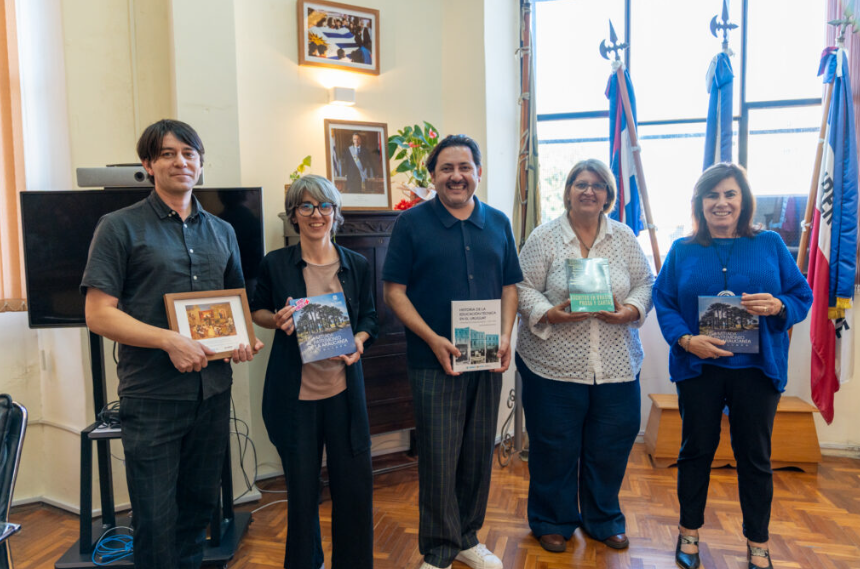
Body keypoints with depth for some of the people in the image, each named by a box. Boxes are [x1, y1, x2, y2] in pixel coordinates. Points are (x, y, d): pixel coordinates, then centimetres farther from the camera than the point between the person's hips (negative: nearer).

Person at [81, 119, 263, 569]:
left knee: (198, 507, 17)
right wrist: (169, 340, -20)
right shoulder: (120, 227, -3)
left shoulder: (221, 231, 12)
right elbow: (98, 314, -8)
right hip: (152, 397, -4)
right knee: (156, 522, 4)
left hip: (212, 392, 5)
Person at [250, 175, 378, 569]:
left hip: (344, 389, 2)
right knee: (302, 489, 11)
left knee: (355, 485, 7)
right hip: (294, 392, -1)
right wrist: (277, 321, -12)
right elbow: (257, 311, 10)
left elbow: (369, 318, 11)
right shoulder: (276, 264, -1)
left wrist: (359, 340, -10)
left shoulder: (356, 265, 4)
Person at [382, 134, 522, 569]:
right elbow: (394, 289, -6)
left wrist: (505, 336, -4)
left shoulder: (498, 223, 10)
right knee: (439, 458, 1)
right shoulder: (412, 222, -3)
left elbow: (510, 286, 12)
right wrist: (433, 338, -15)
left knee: (479, 453, 13)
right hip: (434, 361, -4)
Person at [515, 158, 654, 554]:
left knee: (610, 446, 12)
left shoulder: (624, 237, 8)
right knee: (554, 447, 7)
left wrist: (631, 310, -10)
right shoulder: (544, 238, -1)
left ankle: (603, 519, 34)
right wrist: (548, 314, -19)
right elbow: (523, 288, -4)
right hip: (554, 365, -3)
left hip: (616, 365, 3)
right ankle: (553, 521, 28)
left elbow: (645, 283, 9)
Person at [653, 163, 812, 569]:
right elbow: (663, 302, -1)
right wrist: (685, 339, -17)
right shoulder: (682, 251, 3)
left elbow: (802, 297, 3)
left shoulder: (770, 245, 3)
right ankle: (689, 532, 30)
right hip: (698, 369, 0)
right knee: (696, 451, 11)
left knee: (755, 457, 10)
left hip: (757, 369, 0)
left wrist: (777, 305, -19)